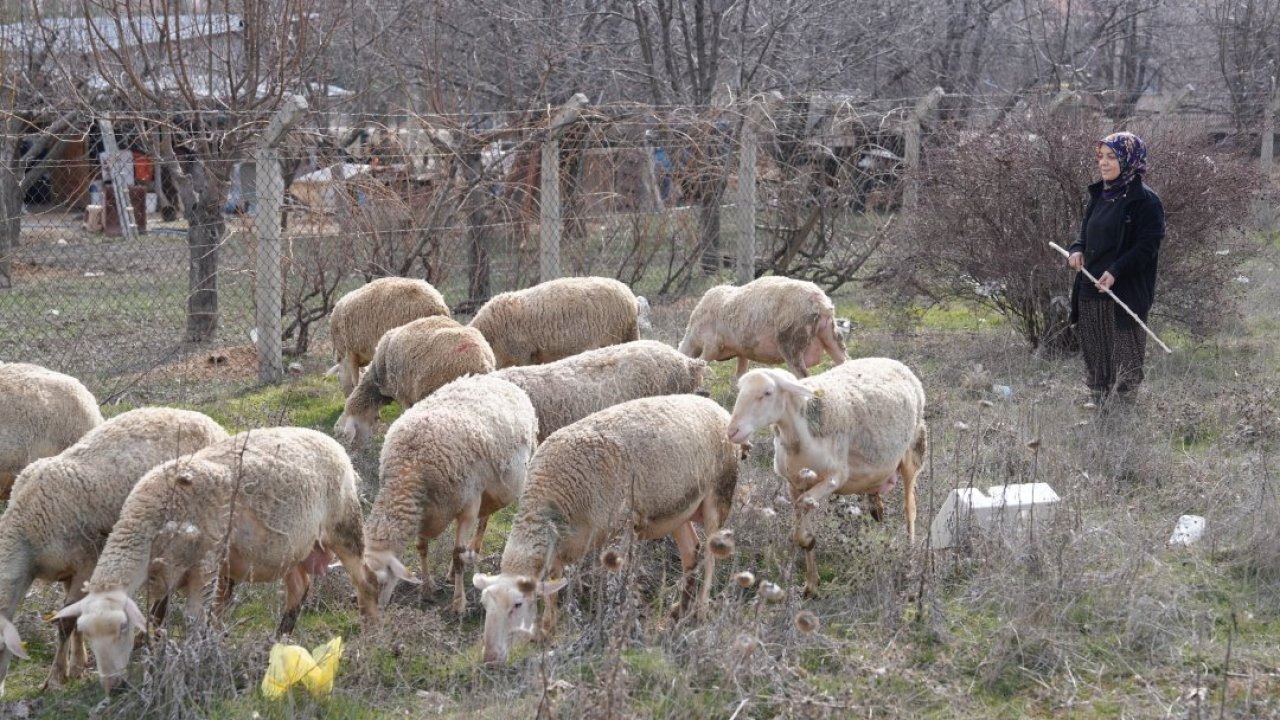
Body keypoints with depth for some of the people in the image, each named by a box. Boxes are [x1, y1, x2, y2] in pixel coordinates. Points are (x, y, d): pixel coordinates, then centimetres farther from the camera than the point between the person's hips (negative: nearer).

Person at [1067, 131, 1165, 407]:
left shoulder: (1145, 202, -9)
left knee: (1124, 364, -3)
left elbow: (1147, 246, -15)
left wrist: (1115, 272, -25)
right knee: (1095, 362, 11)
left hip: (1125, 294, -8)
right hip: (1090, 293, 8)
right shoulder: (1100, 195, 14)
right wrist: (1076, 251, 0)